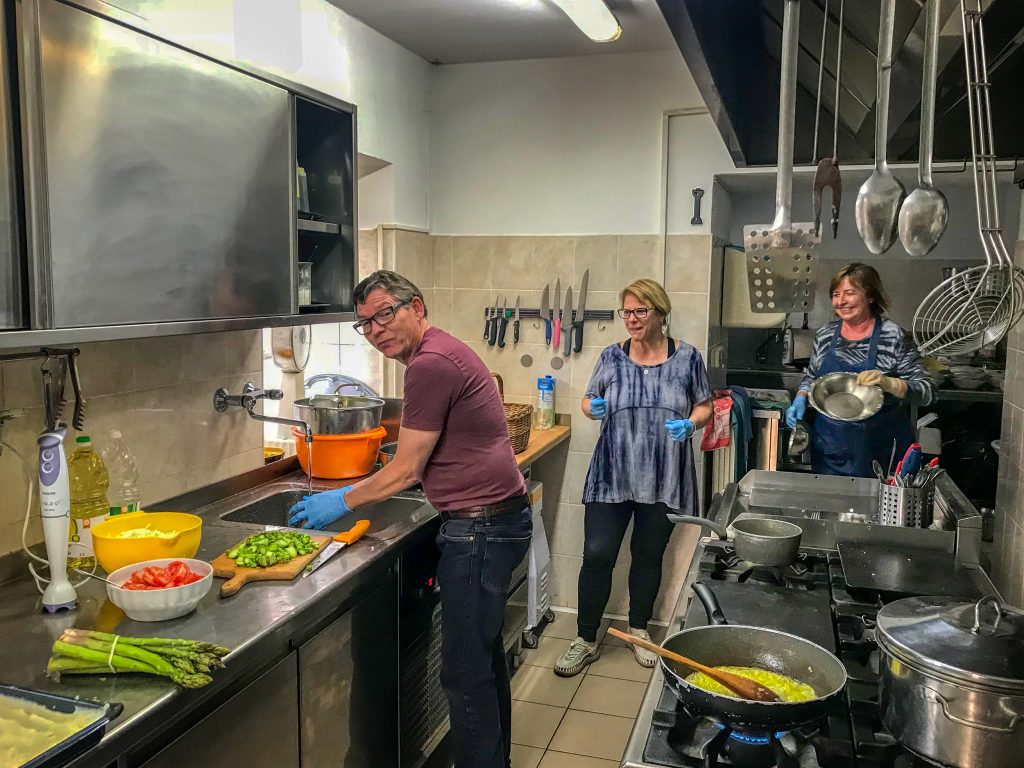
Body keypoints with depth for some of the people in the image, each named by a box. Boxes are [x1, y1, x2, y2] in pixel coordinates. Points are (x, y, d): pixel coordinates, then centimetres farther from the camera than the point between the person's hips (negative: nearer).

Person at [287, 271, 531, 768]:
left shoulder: (430, 363, -18)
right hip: (496, 520, 11)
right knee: (485, 656, 22)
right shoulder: (441, 352, 14)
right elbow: (427, 461, 19)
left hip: (481, 527, -11)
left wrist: (341, 503, -2)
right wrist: (357, 492, 19)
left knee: (466, 674, -1)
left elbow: (406, 471, -15)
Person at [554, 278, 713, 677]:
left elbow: (704, 406, 7)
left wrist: (691, 424, -14)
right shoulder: (611, 357, 1)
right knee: (597, 555, -3)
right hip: (612, 476, 0)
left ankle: (639, 629, 35)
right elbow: (588, 400, 12)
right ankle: (586, 640, 14)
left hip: (663, 479, 0)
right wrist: (594, 409, -11)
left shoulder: (687, 357, -1)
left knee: (648, 556, 14)